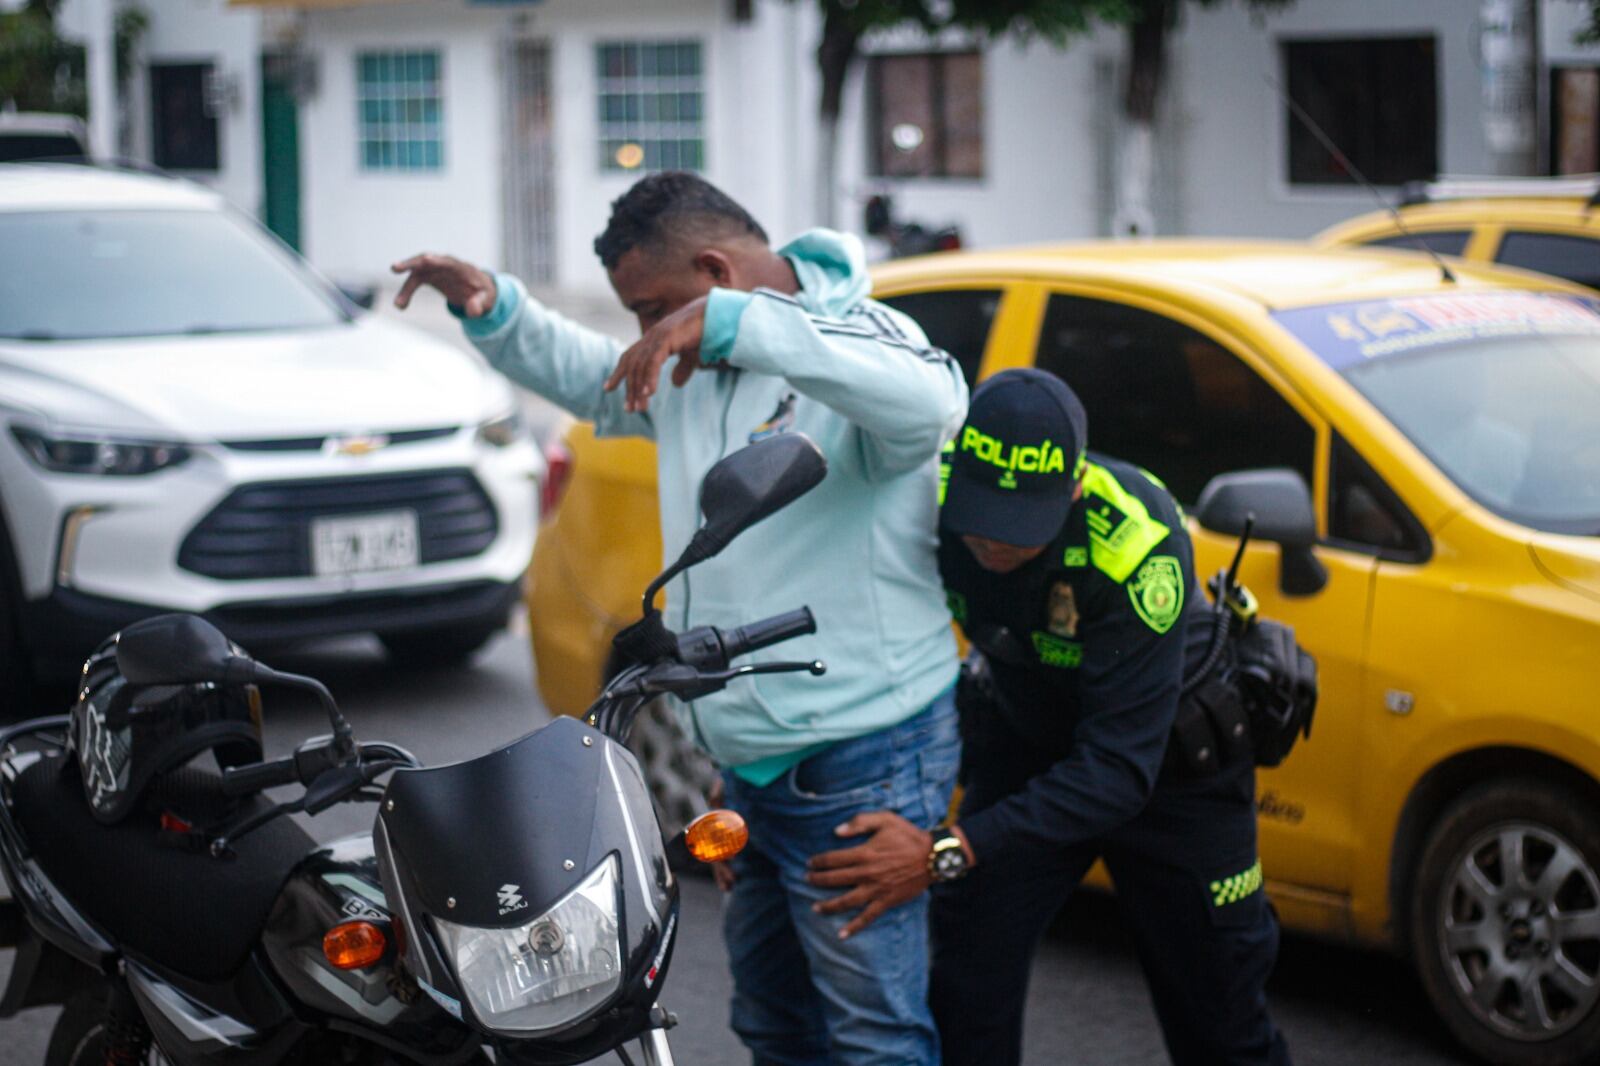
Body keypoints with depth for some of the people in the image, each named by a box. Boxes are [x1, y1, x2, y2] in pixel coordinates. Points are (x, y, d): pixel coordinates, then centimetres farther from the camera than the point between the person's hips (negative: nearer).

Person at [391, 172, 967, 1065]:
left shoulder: (855, 339, -17)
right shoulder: (698, 369, 12)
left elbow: (929, 402, -40)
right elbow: (582, 372, 27)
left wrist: (730, 322, -42)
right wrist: (492, 307, 6)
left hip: (860, 764, -10)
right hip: (755, 763, 10)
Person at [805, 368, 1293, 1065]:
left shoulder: (1137, 544, -38)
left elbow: (1118, 769, -39)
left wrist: (947, 852, -48)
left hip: (1170, 756, -3)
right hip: (1023, 741, 3)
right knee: (966, 991, -7)